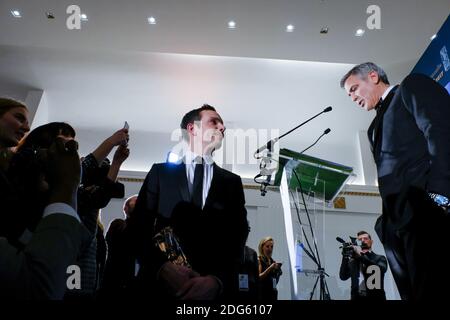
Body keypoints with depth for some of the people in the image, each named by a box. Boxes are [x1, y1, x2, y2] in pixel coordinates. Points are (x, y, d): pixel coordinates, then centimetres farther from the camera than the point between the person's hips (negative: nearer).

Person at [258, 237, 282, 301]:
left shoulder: (273, 261, 13)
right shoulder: (259, 260, -3)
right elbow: (258, 277, -15)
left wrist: (278, 273, -1)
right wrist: (270, 268, -21)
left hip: (273, 293, 6)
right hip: (262, 293, -6)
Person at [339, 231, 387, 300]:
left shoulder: (379, 258, 9)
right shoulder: (353, 260, 13)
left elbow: (381, 269, -15)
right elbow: (343, 276, 0)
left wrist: (361, 256, -22)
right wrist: (345, 257, -11)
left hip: (375, 297, -1)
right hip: (357, 297, 2)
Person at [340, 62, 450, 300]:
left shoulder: (412, 86, 10)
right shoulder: (377, 124, 31)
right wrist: (387, 219, 8)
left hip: (427, 209, -7)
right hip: (397, 220, 8)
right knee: (415, 292, 4)